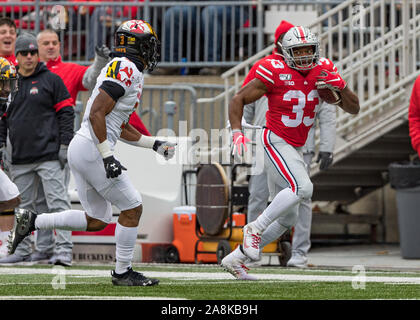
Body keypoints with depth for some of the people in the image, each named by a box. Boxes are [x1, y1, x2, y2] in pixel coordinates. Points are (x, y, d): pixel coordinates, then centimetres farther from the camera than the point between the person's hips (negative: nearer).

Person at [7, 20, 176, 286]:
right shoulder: (126, 69, -13)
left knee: (97, 220, 14)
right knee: (132, 209, -1)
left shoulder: (126, 71, 19)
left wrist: (155, 144, 22)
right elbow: (96, 114, -21)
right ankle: (123, 272, 8)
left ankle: (33, 222, 13)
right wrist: (108, 157, -22)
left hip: (82, 149, 10)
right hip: (91, 149, -10)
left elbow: (121, 128, 25)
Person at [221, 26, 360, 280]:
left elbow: (354, 108, 5)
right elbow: (239, 100, -5)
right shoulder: (275, 73, -14)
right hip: (276, 142, -7)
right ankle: (255, 229, -18)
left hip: (296, 149, 7)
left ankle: (235, 259, 19)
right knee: (302, 187, -31)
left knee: (287, 219, 11)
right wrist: (237, 133, -16)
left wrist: (340, 86, -14)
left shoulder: (322, 71, 1)